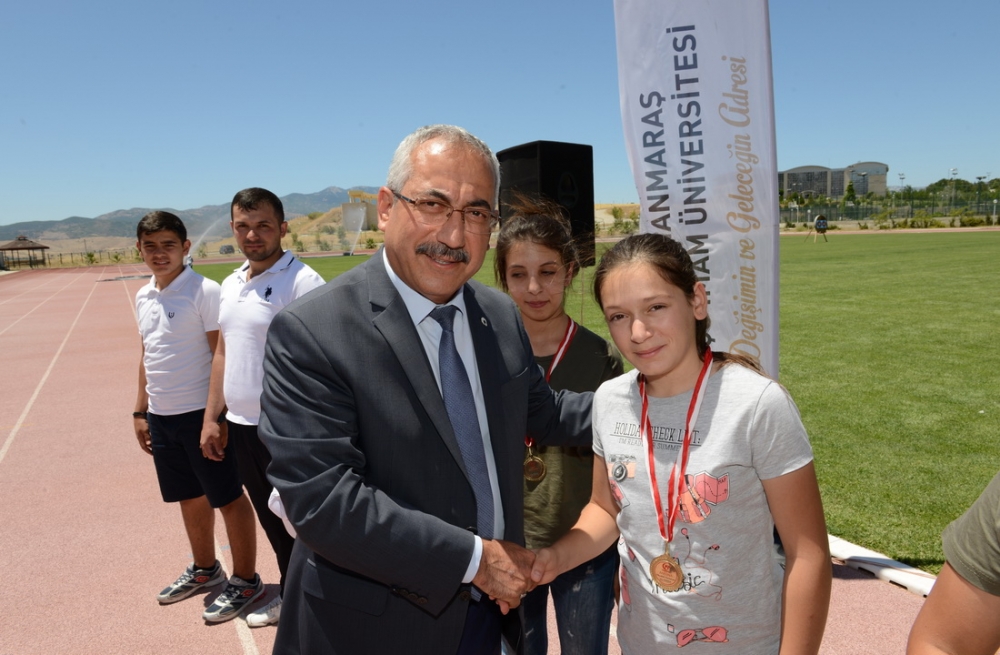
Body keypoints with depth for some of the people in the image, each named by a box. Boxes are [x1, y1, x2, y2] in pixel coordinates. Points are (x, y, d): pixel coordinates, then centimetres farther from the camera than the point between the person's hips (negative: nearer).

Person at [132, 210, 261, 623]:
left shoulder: (204, 292, -13)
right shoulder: (144, 297, 10)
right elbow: (148, 356, 18)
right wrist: (140, 410, 17)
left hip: (200, 413, -7)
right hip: (161, 416, 8)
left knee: (228, 498, 4)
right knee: (190, 497, 20)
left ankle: (245, 580, 19)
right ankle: (205, 570, 38)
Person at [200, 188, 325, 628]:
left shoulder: (302, 282, -15)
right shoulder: (231, 285, 11)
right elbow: (223, 353, 18)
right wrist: (211, 418, 17)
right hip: (241, 424, 8)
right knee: (271, 519, 21)